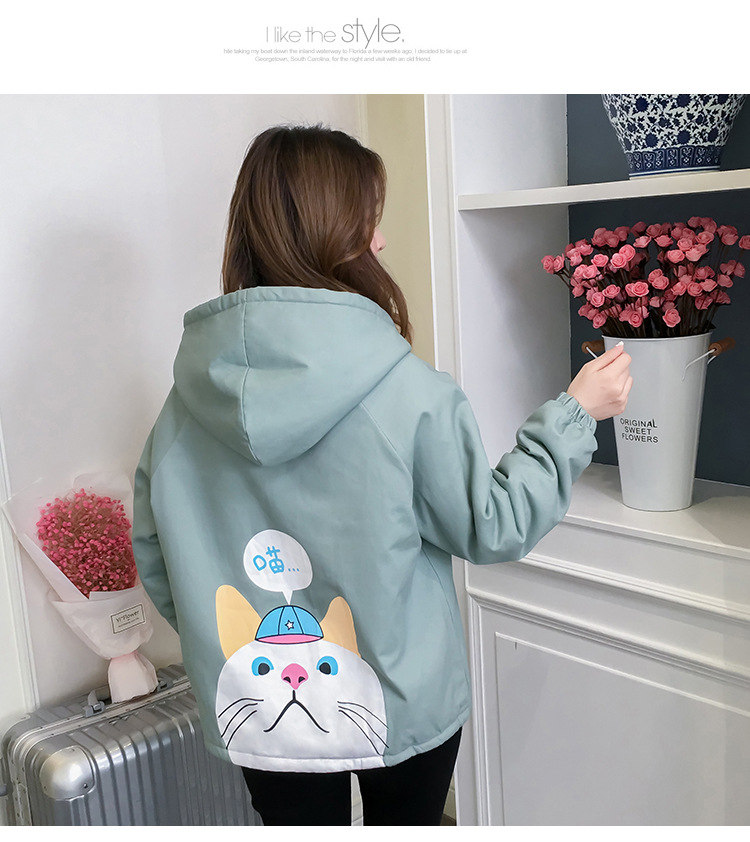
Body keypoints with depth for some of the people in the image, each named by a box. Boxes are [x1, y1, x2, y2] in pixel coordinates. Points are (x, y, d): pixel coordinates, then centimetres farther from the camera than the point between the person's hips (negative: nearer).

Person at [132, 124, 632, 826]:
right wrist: (572, 416, 0)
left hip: (258, 711, 3)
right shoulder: (408, 392, -23)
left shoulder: (192, 392, -11)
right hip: (404, 709, -2)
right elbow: (492, 527, -11)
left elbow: (155, 559, -2)